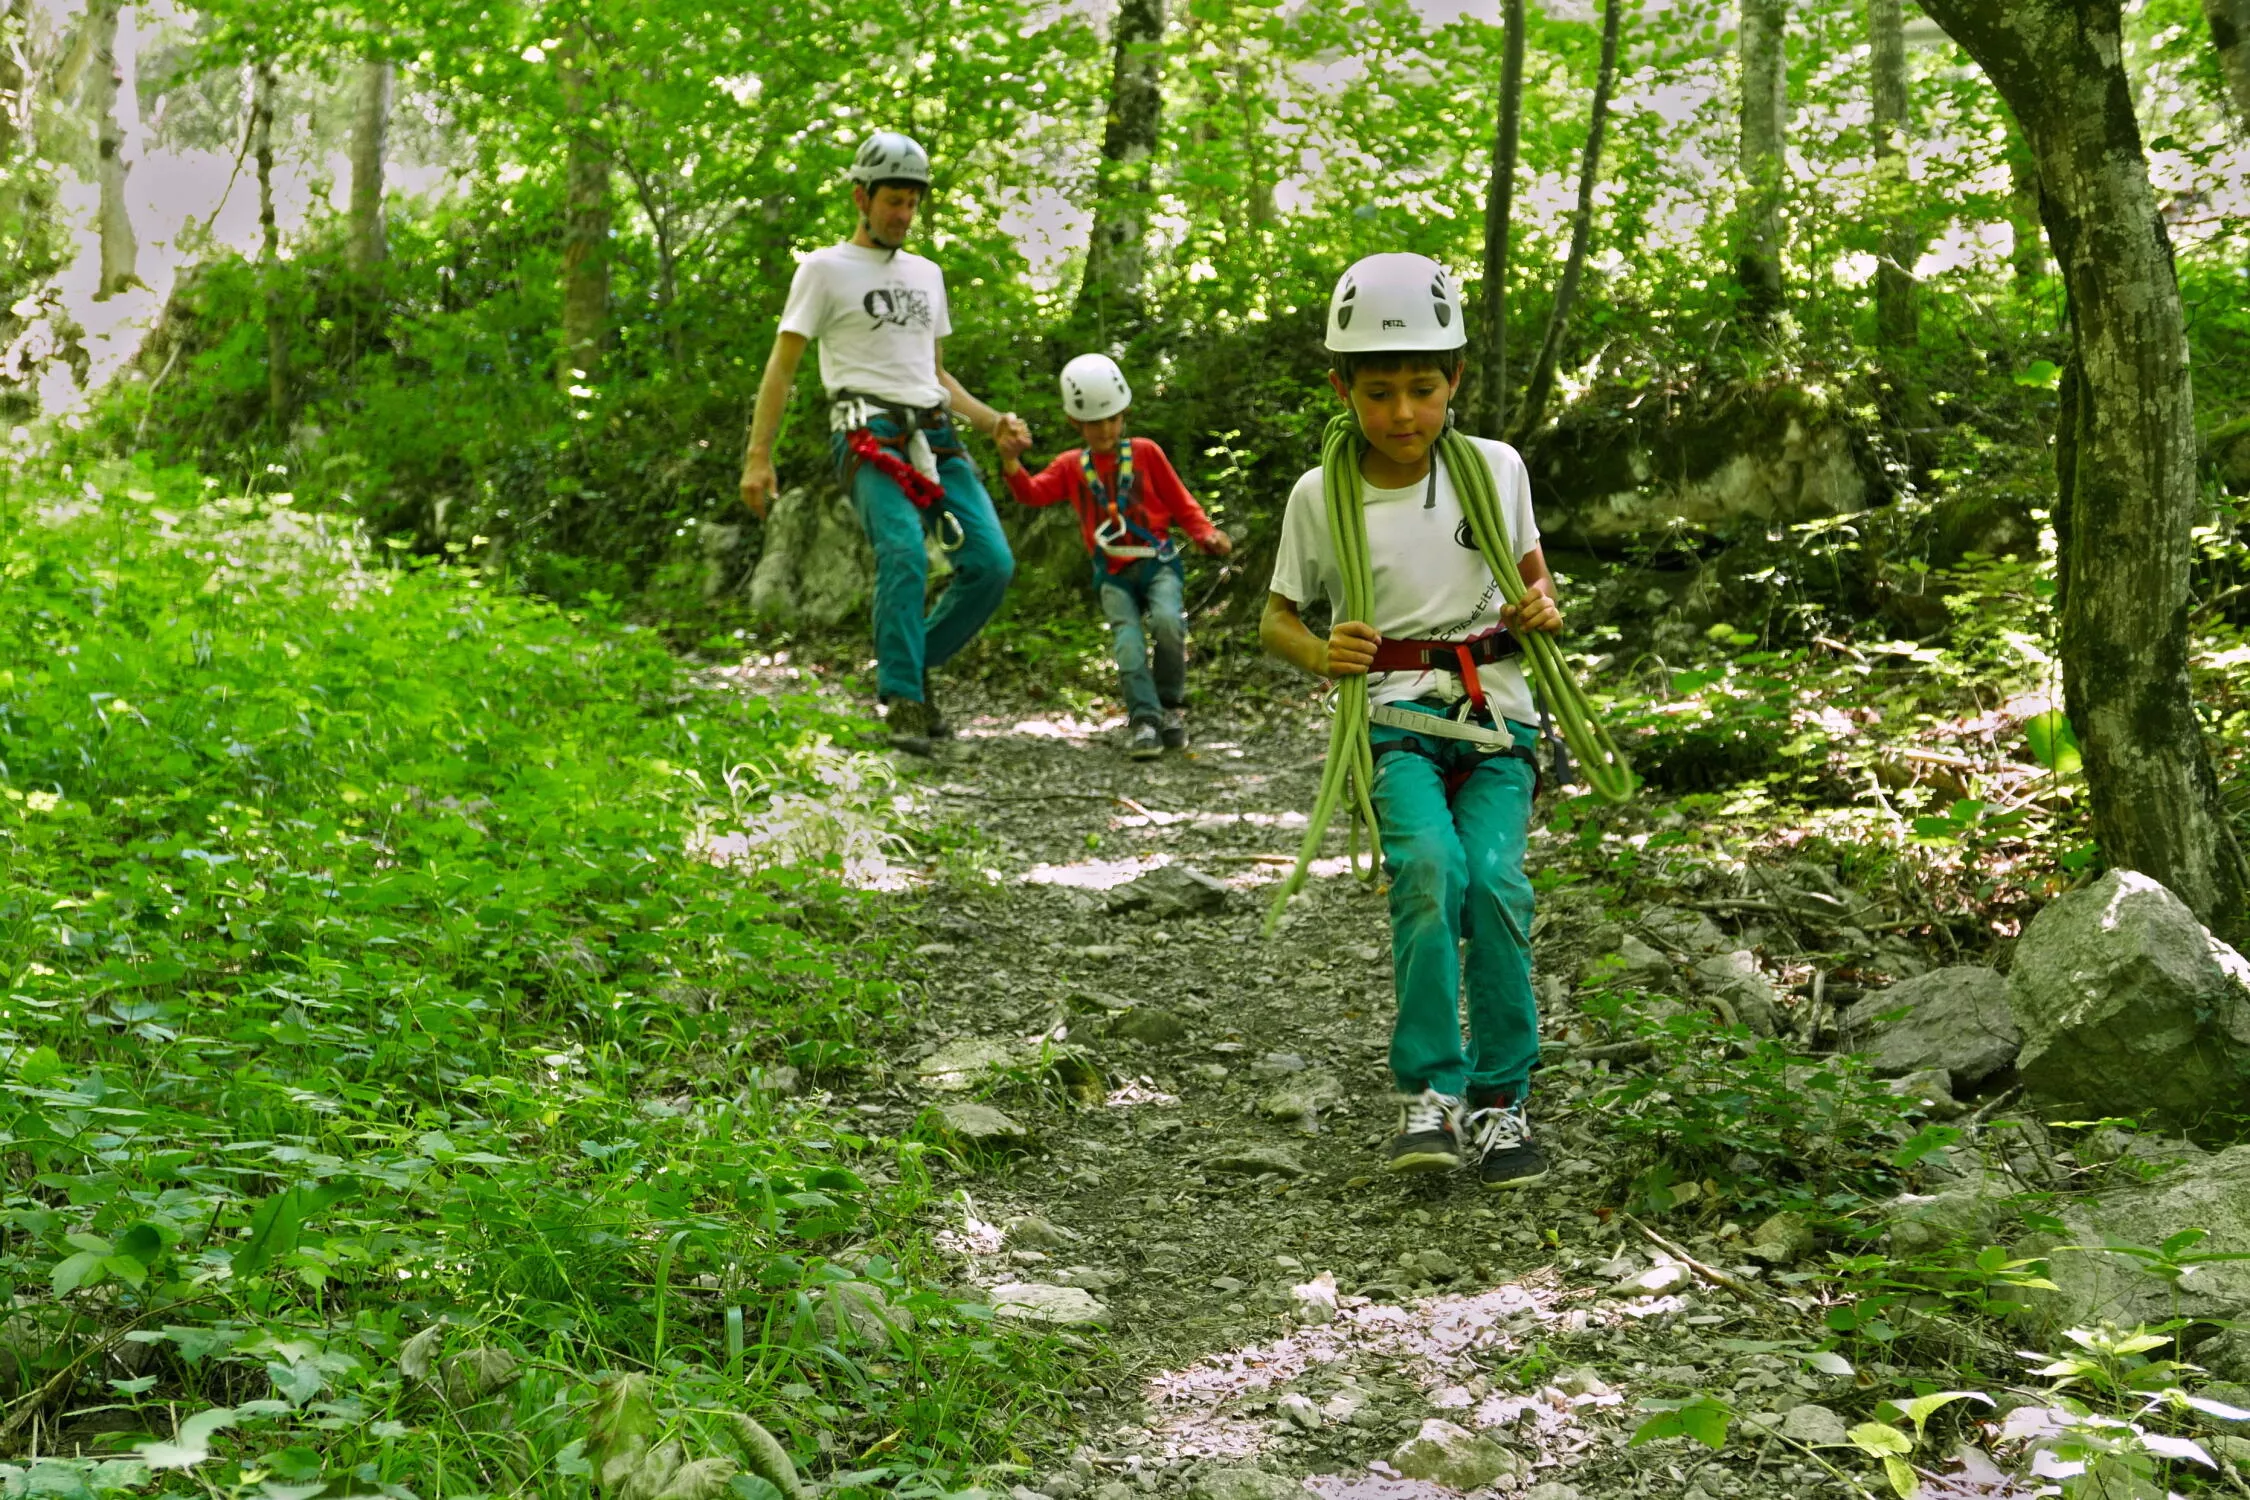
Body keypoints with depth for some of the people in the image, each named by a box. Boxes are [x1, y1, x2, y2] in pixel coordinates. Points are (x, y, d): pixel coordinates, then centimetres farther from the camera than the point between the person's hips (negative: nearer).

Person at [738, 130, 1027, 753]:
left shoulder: (927, 273, 23)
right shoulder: (825, 268, 5)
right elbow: (782, 366, 2)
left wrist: (994, 421, 15)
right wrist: (758, 456, -7)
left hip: (935, 438, 6)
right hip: (868, 438, -6)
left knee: (992, 563, -10)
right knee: (904, 553, -29)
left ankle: (915, 664, 9)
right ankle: (904, 701, -24)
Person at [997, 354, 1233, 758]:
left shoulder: (1144, 452, 5)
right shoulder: (1070, 466, 11)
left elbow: (1180, 502, 5)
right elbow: (1034, 493, -5)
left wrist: (1207, 534, -12)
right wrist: (1012, 464, -25)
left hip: (1158, 562, -2)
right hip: (1113, 575, 2)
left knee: (1167, 620, -27)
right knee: (1127, 643, -19)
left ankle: (1170, 706, -7)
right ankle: (1144, 721, -17)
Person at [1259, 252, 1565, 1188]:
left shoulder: (1494, 468, 3)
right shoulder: (1320, 496, -1)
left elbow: (1532, 569, 20)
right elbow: (1276, 620, 9)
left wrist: (1542, 607, -3)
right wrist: (1321, 654, -12)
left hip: (1493, 719, 1)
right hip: (1392, 716, -1)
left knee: (1495, 880, -20)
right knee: (1431, 867, -27)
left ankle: (1501, 1101, -4)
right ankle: (1428, 1093, -16)